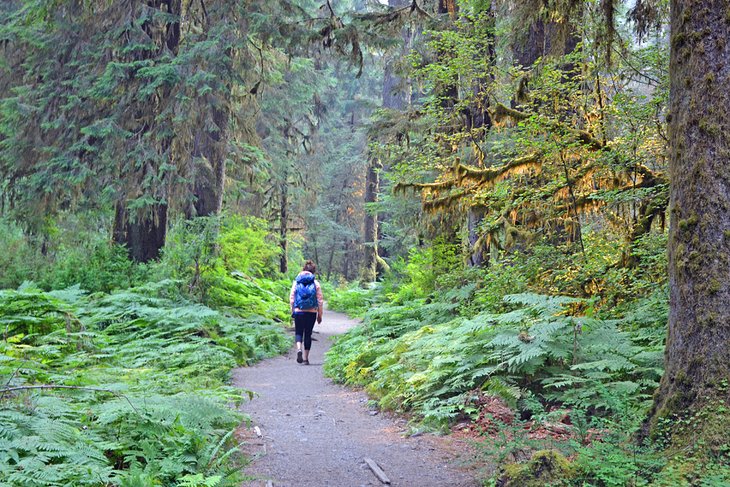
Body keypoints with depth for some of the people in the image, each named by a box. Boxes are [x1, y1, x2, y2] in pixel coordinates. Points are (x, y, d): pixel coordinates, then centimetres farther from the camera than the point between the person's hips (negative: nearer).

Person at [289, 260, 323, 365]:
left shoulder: (296, 282, 1)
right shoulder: (316, 283, -2)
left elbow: (291, 298, 3)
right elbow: (320, 300, -1)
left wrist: (293, 311, 14)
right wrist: (320, 315, 7)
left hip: (298, 312, 0)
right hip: (311, 312, 0)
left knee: (299, 332, 12)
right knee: (308, 334, 9)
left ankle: (299, 349, -16)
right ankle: (305, 358, 12)